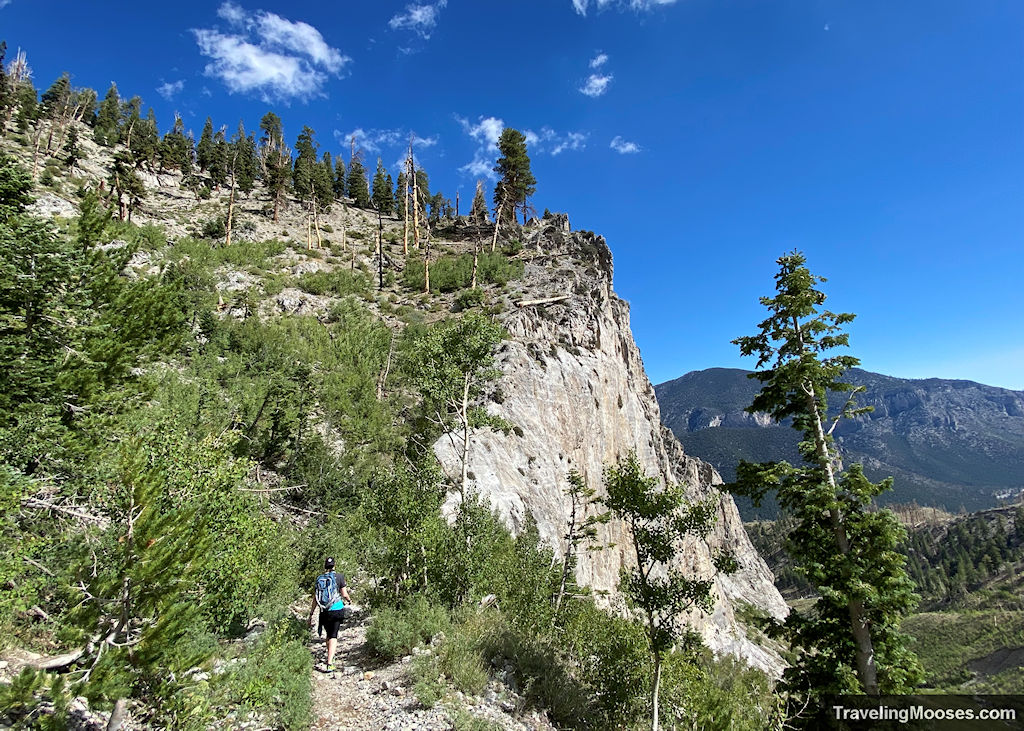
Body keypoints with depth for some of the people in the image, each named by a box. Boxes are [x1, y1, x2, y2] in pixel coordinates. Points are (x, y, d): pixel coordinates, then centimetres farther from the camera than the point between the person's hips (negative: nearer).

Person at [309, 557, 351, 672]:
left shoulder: (319, 579, 6)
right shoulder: (339, 577, -4)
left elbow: (315, 599, 7)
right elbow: (344, 594, 0)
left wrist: (311, 615, 14)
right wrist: (349, 600, 21)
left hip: (324, 612, 3)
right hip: (337, 610, -3)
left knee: (329, 635, 20)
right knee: (333, 636, -1)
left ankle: (329, 658, 29)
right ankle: (329, 663, -11)